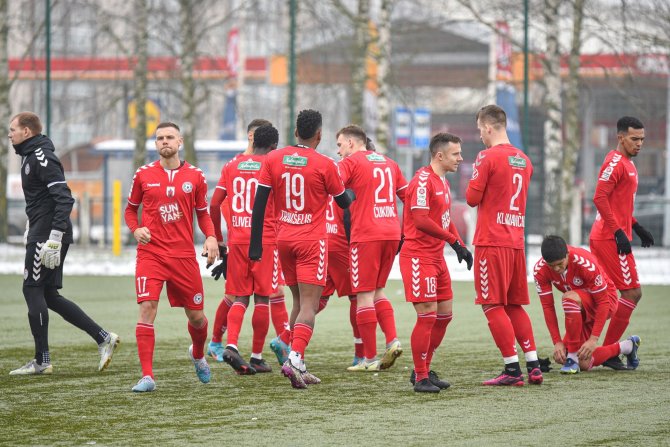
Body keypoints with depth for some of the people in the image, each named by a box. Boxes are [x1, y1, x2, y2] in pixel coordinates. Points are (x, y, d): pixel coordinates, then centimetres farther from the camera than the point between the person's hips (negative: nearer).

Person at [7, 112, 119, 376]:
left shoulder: (41, 158, -14)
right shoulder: (30, 156, 17)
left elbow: (65, 199, -21)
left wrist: (54, 239, -25)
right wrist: (33, 230, 22)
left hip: (47, 235, -10)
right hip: (41, 233, 10)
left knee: (33, 290, -6)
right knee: (49, 295, 10)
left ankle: (42, 361, -1)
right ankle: (103, 338, 11)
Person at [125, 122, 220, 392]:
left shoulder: (195, 176, 5)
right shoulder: (143, 175, 3)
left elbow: (202, 212, 15)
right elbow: (131, 209, 15)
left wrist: (211, 237, -3)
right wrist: (136, 229, -5)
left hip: (184, 255, 1)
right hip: (151, 253, -1)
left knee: (196, 315, 8)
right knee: (147, 308, -16)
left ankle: (198, 354, 42)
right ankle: (147, 377, -15)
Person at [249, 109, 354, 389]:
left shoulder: (273, 159, 2)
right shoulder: (324, 165, -8)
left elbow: (259, 203, 0)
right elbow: (344, 203, 6)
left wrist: (256, 244, 4)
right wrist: (354, 195, 30)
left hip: (284, 239, 4)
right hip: (312, 241, -4)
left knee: (299, 302, 15)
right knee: (309, 305, -7)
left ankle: (298, 365, 12)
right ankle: (295, 358, -26)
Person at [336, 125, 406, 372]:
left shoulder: (350, 162, -1)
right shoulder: (389, 163, 18)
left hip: (365, 236, -7)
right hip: (392, 233, 7)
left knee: (364, 295, -2)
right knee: (378, 290, 19)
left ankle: (370, 358, -1)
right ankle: (392, 340, 1)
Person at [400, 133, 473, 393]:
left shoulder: (443, 182, 16)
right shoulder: (423, 180, -15)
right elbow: (421, 220, -22)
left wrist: (460, 247, 10)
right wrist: (454, 240, -18)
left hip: (436, 257, 10)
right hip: (418, 256, -10)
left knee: (445, 314, 10)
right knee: (427, 315, -10)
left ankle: (424, 370, 20)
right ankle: (420, 378, -3)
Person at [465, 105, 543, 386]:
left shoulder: (488, 157, -10)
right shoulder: (524, 160, 13)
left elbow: (472, 198, -8)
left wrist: (474, 179, 9)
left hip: (491, 242, -7)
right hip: (516, 241, 7)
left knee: (493, 306, -3)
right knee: (515, 305, 14)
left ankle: (512, 370, -7)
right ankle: (533, 367, 9)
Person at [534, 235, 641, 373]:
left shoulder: (585, 263, -34)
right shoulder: (540, 270, -20)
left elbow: (603, 302, -28)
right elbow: (547, 306, -13)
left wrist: (593, 339, -31)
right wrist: (557, 342, -19)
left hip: (606, 298, -6)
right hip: (581, 309, 6)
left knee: (570, 298, -38)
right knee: (583, 363, -1)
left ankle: (573, 357, -26)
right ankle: (628, 346, 26)